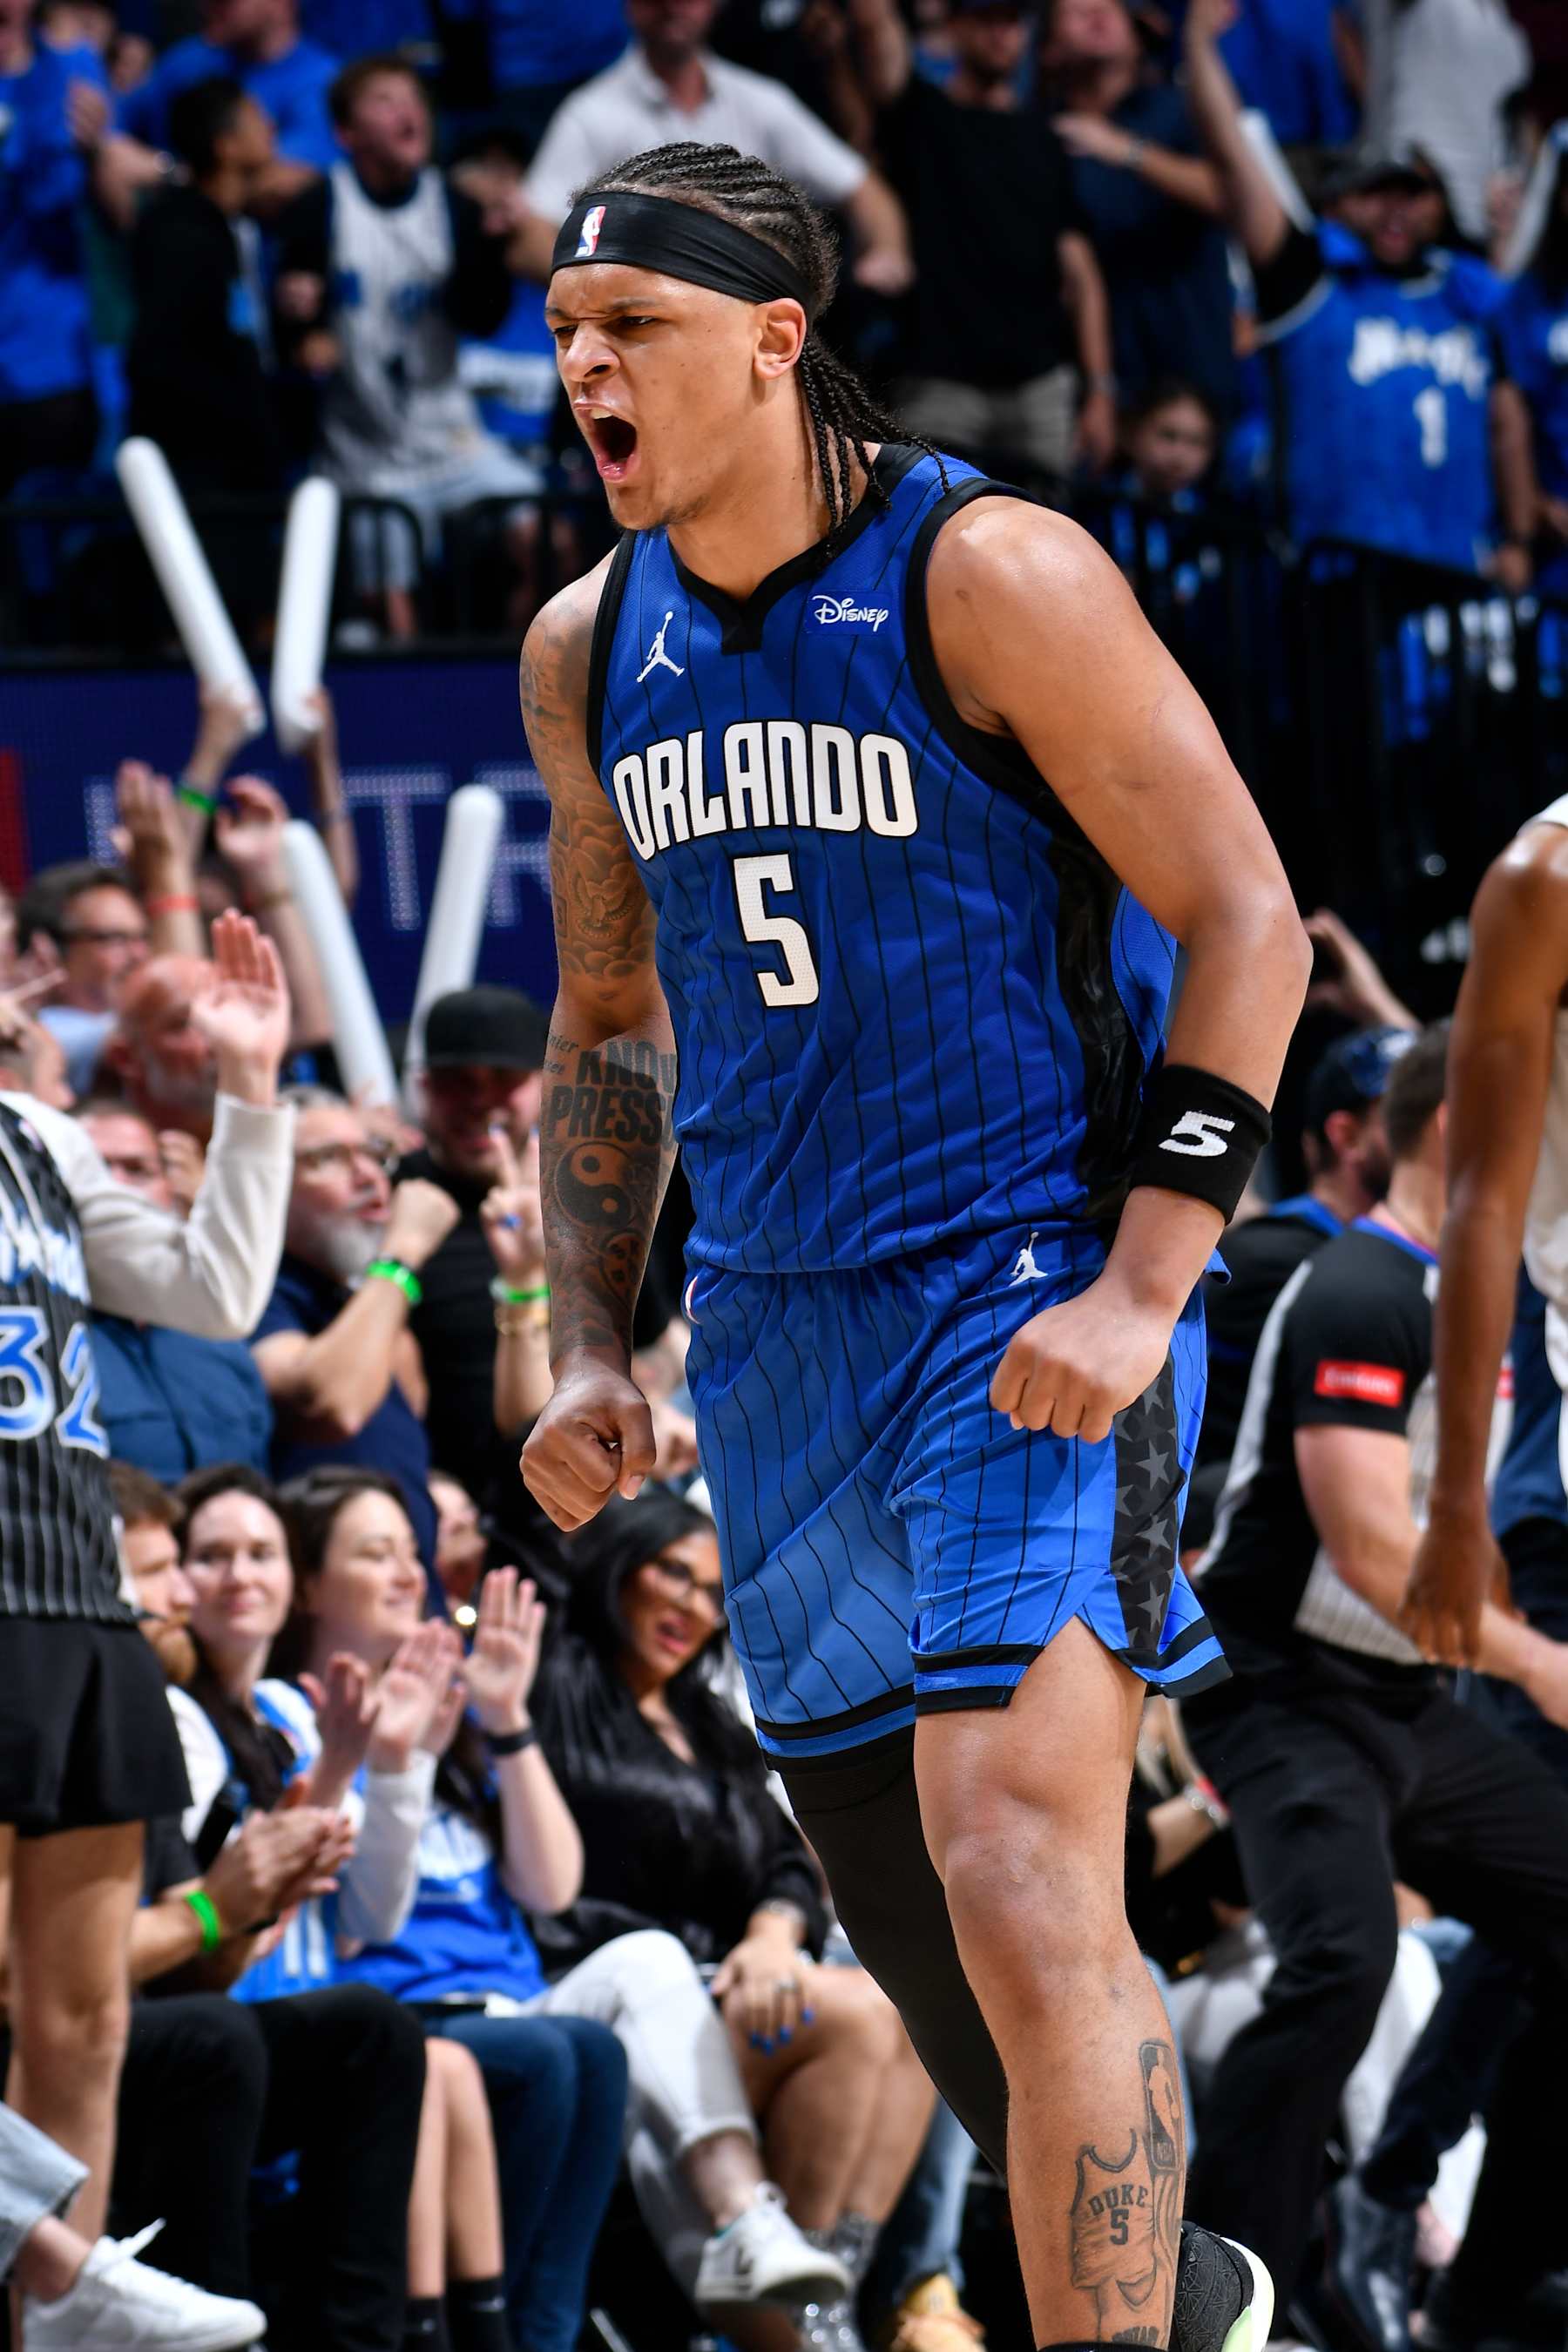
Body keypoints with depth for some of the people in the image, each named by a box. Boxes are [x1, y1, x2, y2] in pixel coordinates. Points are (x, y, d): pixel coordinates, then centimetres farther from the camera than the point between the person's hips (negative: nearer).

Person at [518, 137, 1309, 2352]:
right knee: (910, 1916, 15)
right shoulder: (589, 652, 8)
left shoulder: (986, 575, -12)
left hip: (1028, 1307, -7)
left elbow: (1246, 920, -13)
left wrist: (1143, 1288, -20)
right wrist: (587, 1346, 9)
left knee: (1021, 1890, -20)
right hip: (776, 1336, 7)